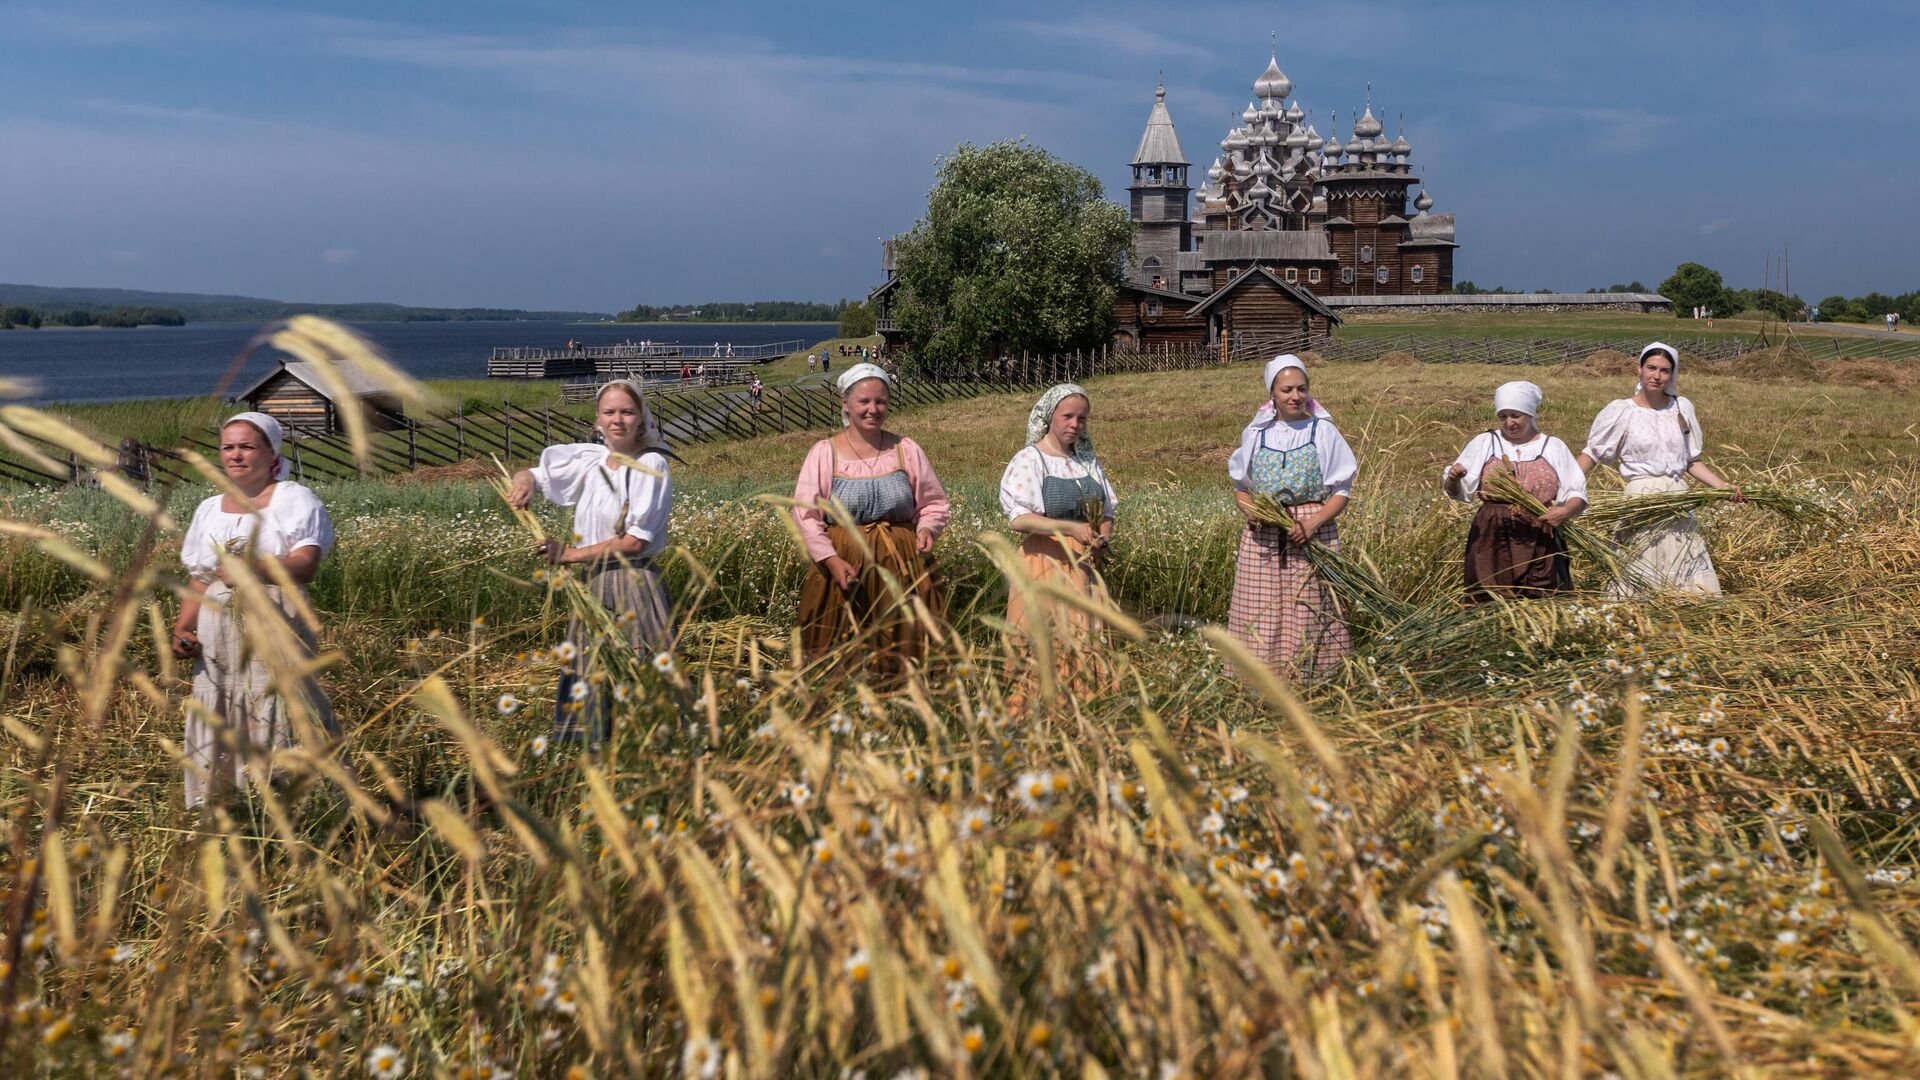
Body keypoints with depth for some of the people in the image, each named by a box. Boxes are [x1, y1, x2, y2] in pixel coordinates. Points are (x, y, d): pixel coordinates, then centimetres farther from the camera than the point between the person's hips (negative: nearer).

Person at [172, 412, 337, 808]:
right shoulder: (209, 509, 18)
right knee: (217, 728, 3)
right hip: (217, 640, 6)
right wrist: (182, 629, 4)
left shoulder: (294, 500, 0)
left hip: (276, 635, -5)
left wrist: (257, 570, -31)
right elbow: (198, 581, 19)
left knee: (279, 728, -10)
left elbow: (306, 566, -15)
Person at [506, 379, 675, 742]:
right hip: (592, 587, 6)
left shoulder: (651, 465, -7)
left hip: (634, 588, -6)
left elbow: (636, 542, -13)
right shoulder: (589, 460, 9)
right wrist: (524, 482, -4)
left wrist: (571, 554, -9)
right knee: (589, 682, 8)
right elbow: (531, 473, 21)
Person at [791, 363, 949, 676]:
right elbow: (805, 515, -2)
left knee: (903, 656, 0)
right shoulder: (824, 453, 1)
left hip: (900, 567, 1)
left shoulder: (907, 450, 6)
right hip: (842, 564, -1)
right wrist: (831, 560, -14)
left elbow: (934, 503, 14)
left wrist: (927, 528, -8)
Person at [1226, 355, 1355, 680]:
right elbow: (1240, 488, 15)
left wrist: (1312, 523, -15)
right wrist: (1248, 508, -8)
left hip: (1313, 532, -2)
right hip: (1263, 535, 2)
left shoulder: (1323, 431, 2)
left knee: (1309, 612, -2)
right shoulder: (1256, 433, 8)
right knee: (1260, 614, -1)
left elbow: (1342, 492, 1)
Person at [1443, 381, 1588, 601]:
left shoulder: (1554, 447, 9)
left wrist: (1566, 511, -16)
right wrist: (1453, 478, -15)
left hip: (1539, 540, 0)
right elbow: (1456, 491, 9)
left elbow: (1577, 494, 6)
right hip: (1492, 538, 0)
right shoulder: (1483, 443, 8)